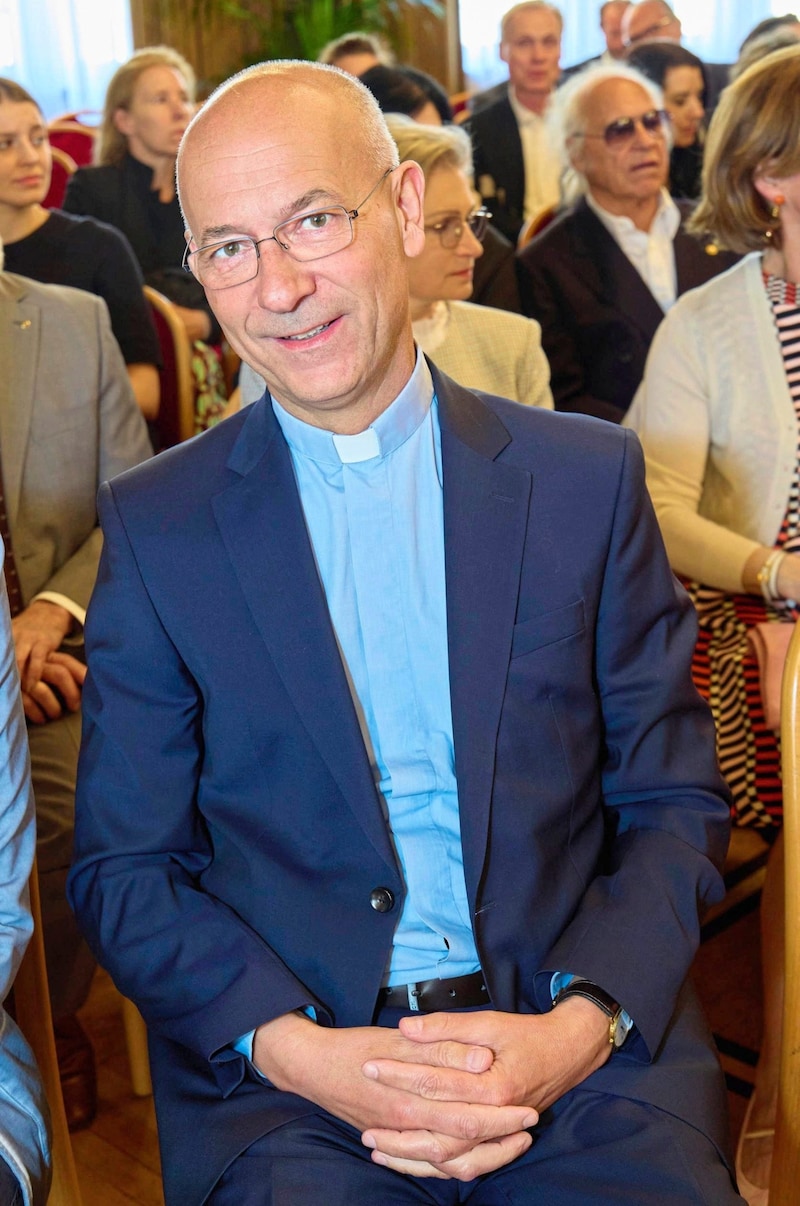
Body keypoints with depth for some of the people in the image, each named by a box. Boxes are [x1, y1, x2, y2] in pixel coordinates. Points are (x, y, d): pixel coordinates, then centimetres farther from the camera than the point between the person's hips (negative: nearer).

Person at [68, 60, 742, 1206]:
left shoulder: (589, 475, 2)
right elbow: (122, 870, 2)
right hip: (280, 1076, -1)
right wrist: (299, 1050, -13)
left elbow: (675, 802, 5)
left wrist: (582, 1025, -11)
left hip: (574, 1037, 2)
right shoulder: (155, 524, 1)